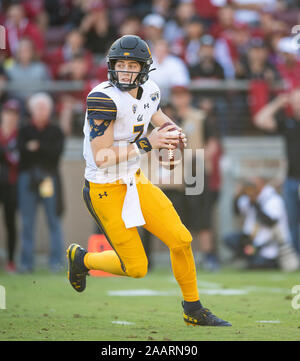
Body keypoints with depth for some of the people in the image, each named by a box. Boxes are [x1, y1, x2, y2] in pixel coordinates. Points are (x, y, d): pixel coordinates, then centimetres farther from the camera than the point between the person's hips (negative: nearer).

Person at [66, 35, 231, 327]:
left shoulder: (148, 92, -2)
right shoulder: (104, 99, -24)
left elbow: (161, 120, 20)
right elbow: (101, 158, -25)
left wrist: (174, 133, -4)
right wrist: (146, 144, -26)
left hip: (135, 181, 7)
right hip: (105, 191, -7)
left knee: (181, 240, 1)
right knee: (136, 268, -2)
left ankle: (193, 310, 20)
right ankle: (81, 259, 26)